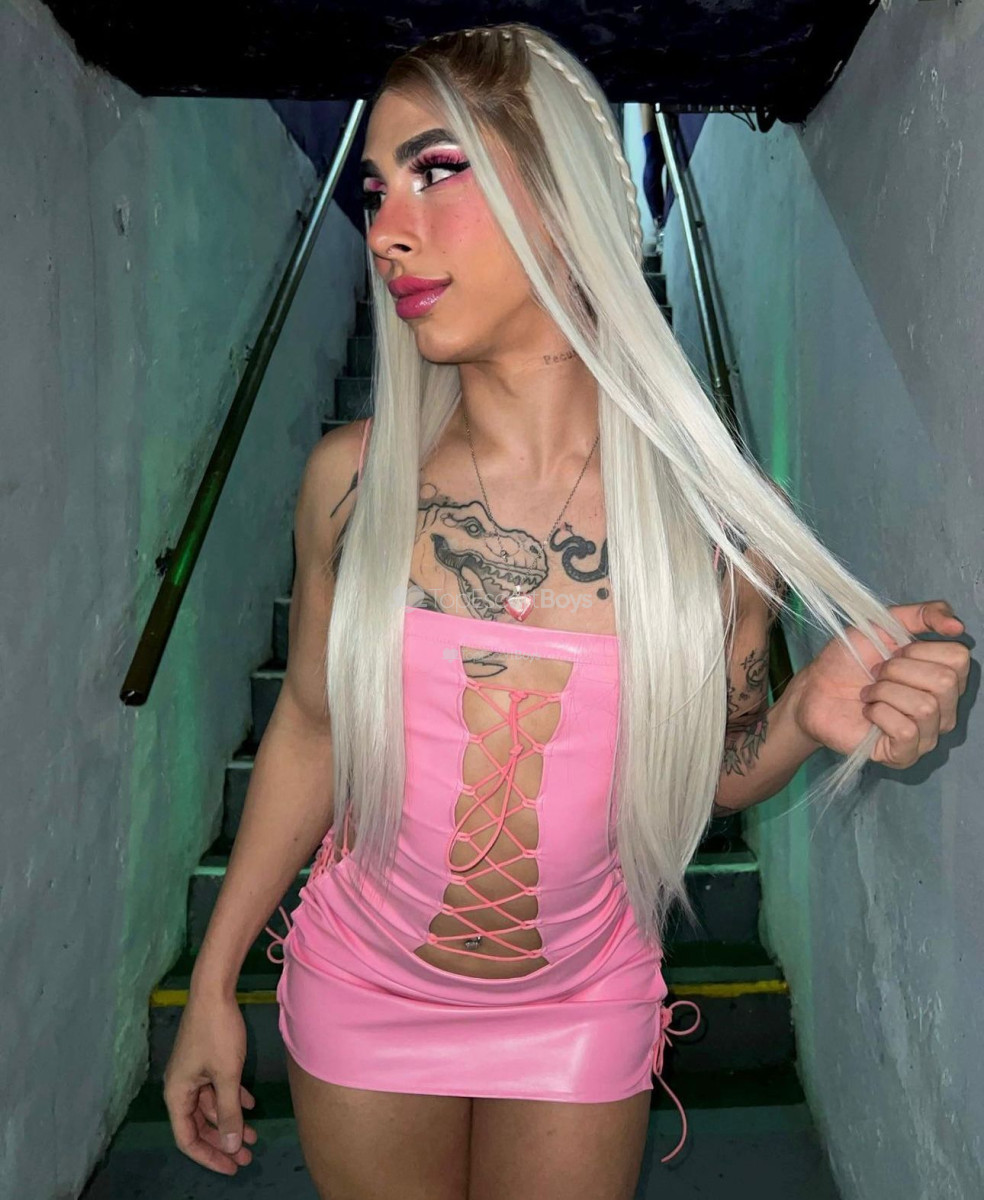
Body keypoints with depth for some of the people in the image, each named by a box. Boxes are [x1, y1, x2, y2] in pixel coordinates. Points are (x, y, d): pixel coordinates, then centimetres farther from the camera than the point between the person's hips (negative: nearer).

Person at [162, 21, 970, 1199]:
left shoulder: (711, 510, -18)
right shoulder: (350, 480, -16)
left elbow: (709, 770, -3)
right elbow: (310, 727, -4)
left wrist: (806, 716, -25)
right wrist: (214, 984, 3)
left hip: (582, 1013, 0)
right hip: (360, 993, 1)